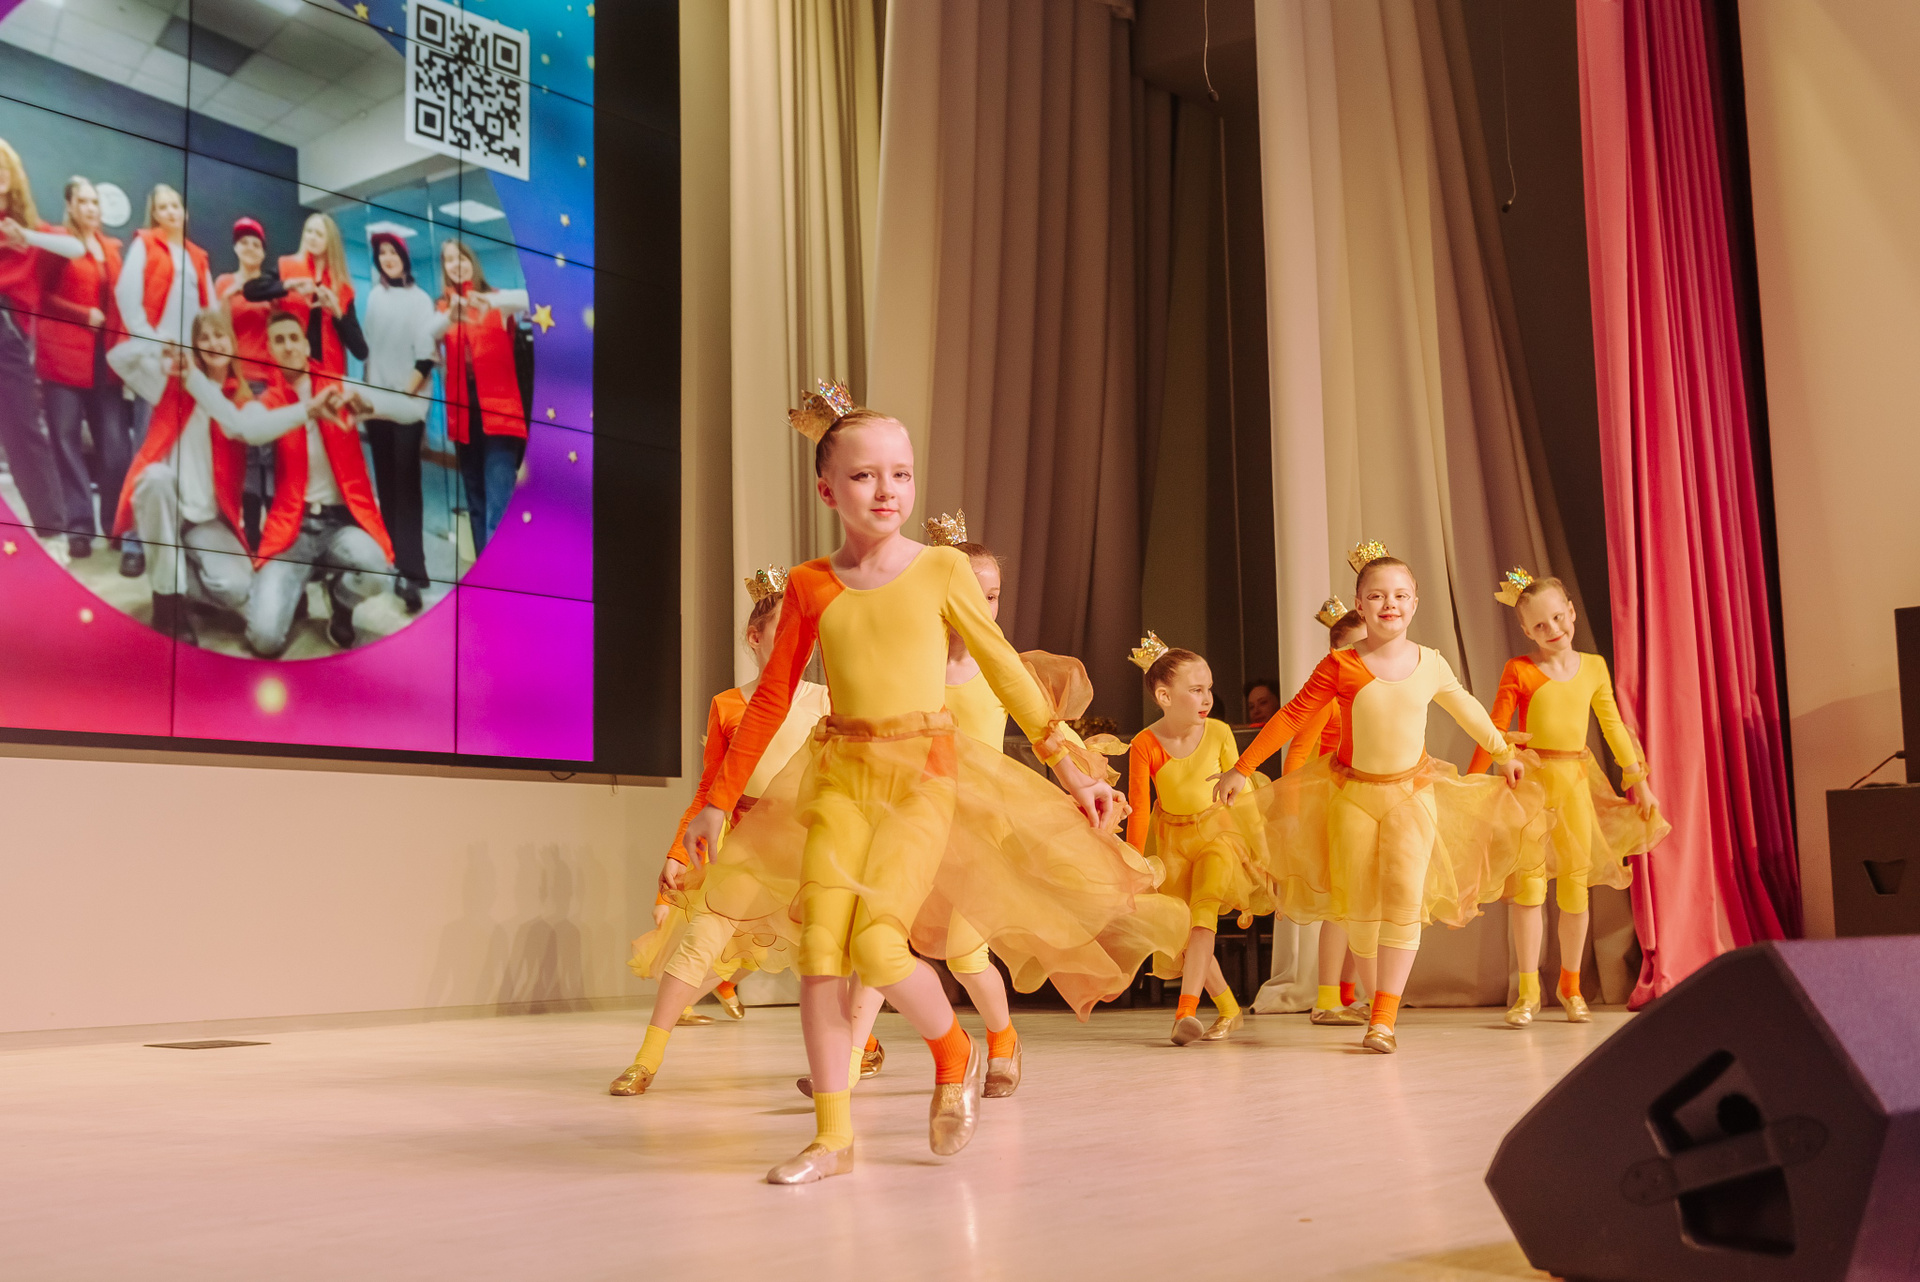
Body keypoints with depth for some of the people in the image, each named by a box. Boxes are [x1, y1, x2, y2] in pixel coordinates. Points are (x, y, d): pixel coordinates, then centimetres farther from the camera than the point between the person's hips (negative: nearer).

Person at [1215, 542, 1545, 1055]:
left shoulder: (1431, 665, 0)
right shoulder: (1341, 666, -9)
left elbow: (1467, 709, 18)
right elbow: (1292, 716, -6)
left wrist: (1503, 753, 30)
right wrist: (1241, 769, -8)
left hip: (1412, 792, 1)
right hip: (1353, 794, -1)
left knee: (1405, 896, -14)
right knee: (1360, 905, 2)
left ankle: (1385, 1017, -13)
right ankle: (1377, 1001, 22)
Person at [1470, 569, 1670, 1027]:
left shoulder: (1593, 667, 7)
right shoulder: (1519, 671, -5)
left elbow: (1613, 726, 14)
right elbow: (1495, 731, -4)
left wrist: (1638, 780, 14)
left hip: (1576, 781, 4)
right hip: (1531, 778, -4)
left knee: (1576, 881, 8)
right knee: (1529, 880, -6)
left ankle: (1571, 985, 22)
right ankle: (1528, 990, 2)